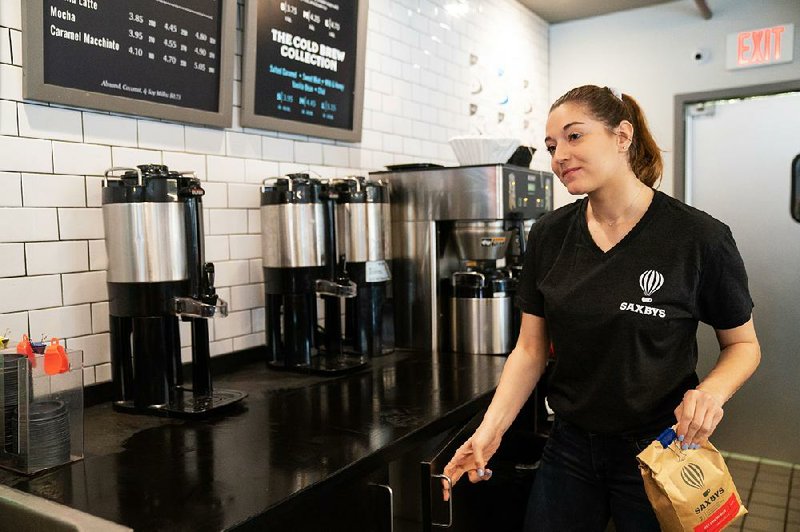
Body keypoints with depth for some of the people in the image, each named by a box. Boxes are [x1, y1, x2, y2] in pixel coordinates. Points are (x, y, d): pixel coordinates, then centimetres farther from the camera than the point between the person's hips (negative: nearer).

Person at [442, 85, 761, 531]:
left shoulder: (699, 237, -14)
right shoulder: (549, 236, -3)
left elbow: (743, 344, -1)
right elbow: (531, 349, 0)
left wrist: (712, 391, -22)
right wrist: (491, 428, -12)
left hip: (658, 449, -3)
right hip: (570, 448, 3)